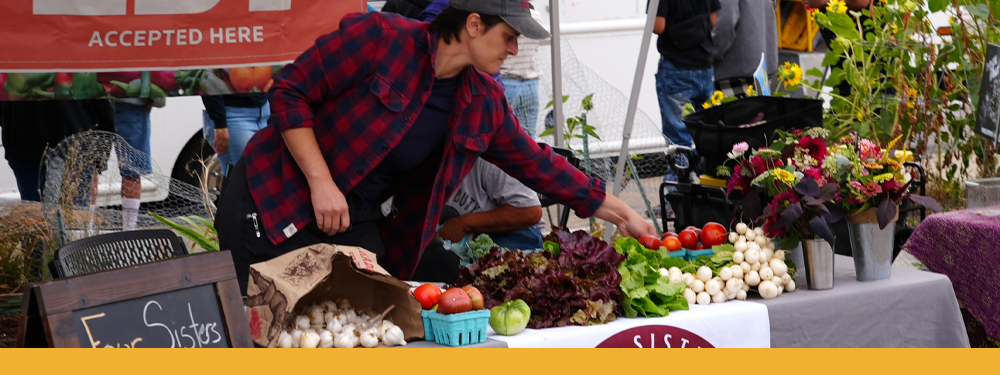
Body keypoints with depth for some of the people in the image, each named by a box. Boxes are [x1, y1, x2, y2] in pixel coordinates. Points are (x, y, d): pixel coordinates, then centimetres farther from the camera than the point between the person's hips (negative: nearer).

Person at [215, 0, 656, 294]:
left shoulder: (484, 104, 2)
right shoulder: (379, 37, -18)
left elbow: (536, 164, 11)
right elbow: (289, 92, -15)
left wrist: (621, 214, 11)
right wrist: (321, 184, -22)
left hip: (355, 224, 6)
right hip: (272, 201, -6)